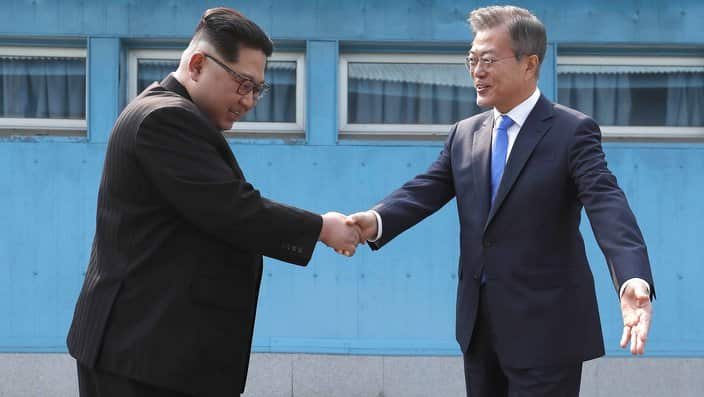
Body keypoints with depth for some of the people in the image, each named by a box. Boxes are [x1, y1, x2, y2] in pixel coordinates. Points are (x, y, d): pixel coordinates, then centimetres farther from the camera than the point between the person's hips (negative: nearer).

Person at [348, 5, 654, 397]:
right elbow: (424, 191, 0)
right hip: (480, 325, 6)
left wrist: (634, 281, -41)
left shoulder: (573, 131, -10)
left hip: (544, 328, -6)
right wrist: (375, 221, -22)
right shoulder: (465, 134, 9)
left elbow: (607, 205, -23)